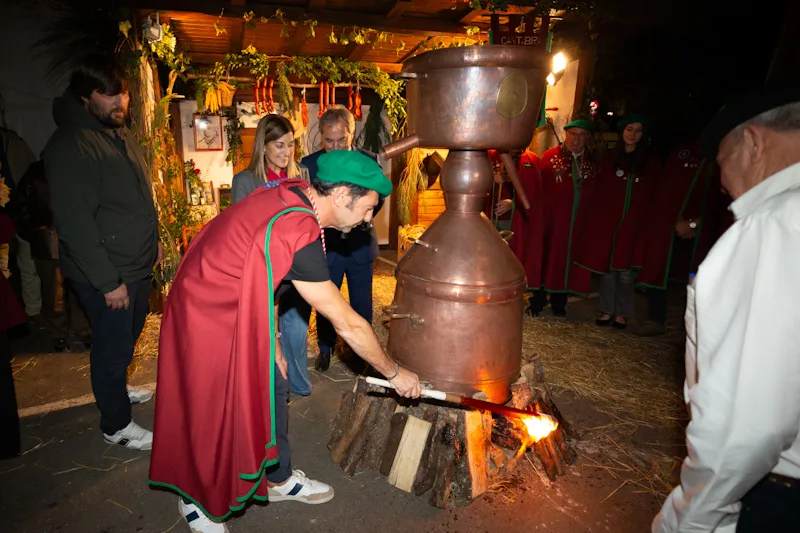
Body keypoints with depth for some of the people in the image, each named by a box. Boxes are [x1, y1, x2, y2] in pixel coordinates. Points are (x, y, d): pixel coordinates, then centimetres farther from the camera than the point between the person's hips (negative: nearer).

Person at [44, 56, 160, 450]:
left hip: (138, 264, 8)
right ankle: (116, 425, 23)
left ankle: (114, 388, 47)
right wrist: (107, 282, -21)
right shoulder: (69, 145, -19)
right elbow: (74, 223, -22)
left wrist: (153, 239, 18)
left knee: (128, 336, 23)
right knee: (113, 346, 5)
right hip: (105, 273, -8)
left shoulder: (121, 133, 9)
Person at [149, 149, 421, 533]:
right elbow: (348, 325, -25)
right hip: (207, 320, -9)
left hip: (237, 312, 9)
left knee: (271, 390, 16)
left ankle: (279, 478, 36)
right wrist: (395, 373, -11)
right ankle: (196, 498, 37)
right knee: (212, 411, 10)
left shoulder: (292, 193, -7)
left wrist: (272, 342, 4)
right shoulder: (298, 236, -33)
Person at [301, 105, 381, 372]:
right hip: (326, 246, 0)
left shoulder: (369, 160, -4)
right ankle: (325, 348, 33)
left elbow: (377, 199, 0)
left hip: (361, 244, 1)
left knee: (362, 302, 13)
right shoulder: (309, 164, -5)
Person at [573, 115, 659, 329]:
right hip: (607, 222, 1)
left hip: (633, 224, 0)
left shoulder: (648, 163, 10)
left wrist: (643, 220, -2)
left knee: (625, 270, -1)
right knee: (606, 266, 3)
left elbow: (649, 196, 8)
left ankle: (622, 313, 11)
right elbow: (600, 191, 5)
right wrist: (595, 215, -5)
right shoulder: (609, 160, 9)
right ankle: (607, 310, 14)